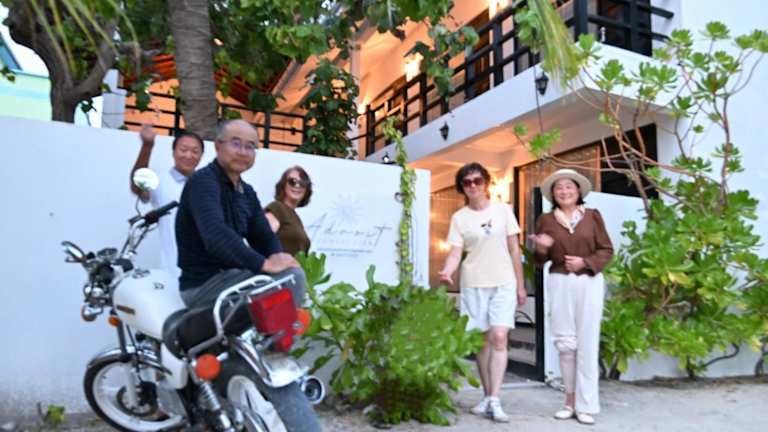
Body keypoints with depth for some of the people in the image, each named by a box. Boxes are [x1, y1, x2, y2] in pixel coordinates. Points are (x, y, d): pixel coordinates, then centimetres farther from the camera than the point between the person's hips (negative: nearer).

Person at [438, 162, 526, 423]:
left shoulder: (503, 210, 1)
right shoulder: (459, 217, 1)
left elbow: (514, 249, 5)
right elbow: (455, 253, -5)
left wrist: (520, 285, 4)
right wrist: (447, 272, -27)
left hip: (504, 283, 0)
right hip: (473, 284, 1)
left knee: (499, 339, -10)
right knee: (484, 341, 7)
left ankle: (494, 400, -6)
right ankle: (488, 397, 20)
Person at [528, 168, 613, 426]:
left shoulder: (592, 216, 5)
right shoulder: (545, 220, 7)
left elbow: (607, 250, 4)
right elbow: (540, 262, 10)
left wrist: (585, 262, -12)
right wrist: (541, 248, -11)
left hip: (589, 283, -1)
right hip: (559, 283, 1)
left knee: (587, 342, 1)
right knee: (565, 343, 2)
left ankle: (586, 405, 9)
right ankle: (570, 400, 17)